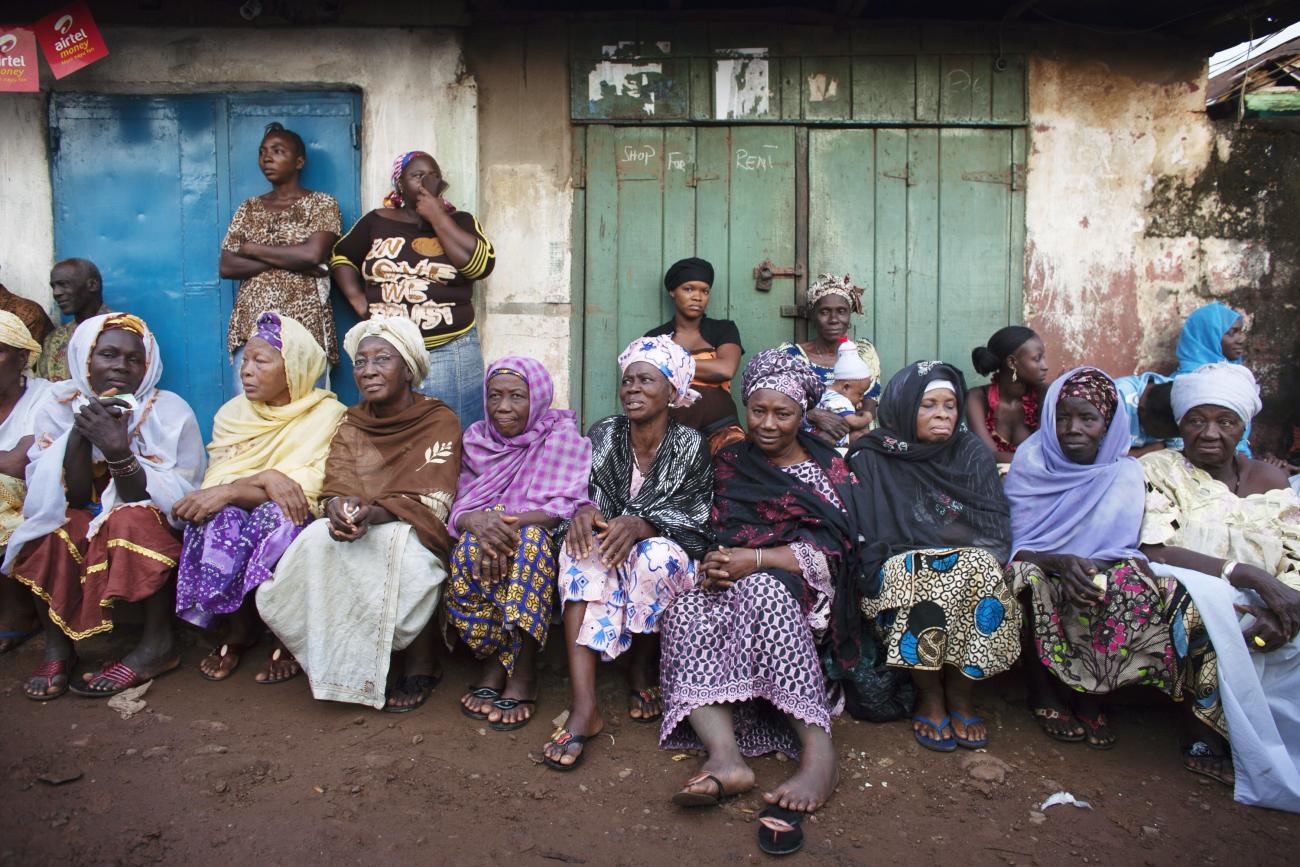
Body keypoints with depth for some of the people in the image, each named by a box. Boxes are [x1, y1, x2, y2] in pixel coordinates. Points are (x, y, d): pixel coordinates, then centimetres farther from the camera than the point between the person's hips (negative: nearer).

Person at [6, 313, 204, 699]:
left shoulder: (170, 413, -11)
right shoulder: (61, 407, -4)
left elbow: (170, 501, -18)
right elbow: (70, 499, -11)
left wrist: (119, 451, -32)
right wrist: (80, 434, -24)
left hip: (148, 535, -3)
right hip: (80, 525, 3)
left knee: (133, 520, -33)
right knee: (51, 530, -26)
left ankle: (158, 643, -23)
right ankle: (57, 645, -14)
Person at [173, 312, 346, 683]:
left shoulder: (327, 415, -7)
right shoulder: (232, 414, 6)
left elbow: (307, 491, -17)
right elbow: (216, 483, -6)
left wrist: (232, 491, -26)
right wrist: (265, 479, -27)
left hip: (294, 525, -3)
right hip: (240, 516, 3)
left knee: (273, 516, -35)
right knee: (217, 521, -30)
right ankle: (237, 628, -6)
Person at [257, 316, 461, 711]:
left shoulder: (439, 421, -5)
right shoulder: (351, 423, 10)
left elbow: (433, 501, -15)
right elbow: (335, 489, 0)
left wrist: (373, 513, -33)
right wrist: (340, 508, -27)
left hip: (413, 532, -4)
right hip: (356, 528, 4)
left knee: (400, 548, -36)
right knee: (319, 540, -28)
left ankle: (421, 664, -16)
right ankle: (342, 662, -14)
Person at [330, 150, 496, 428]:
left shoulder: (461, 222, 7)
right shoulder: (377, 222, 11)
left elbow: (481, 264, -11)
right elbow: (341, 256, 22)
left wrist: (437, 217, -7)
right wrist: (358, 300, 6)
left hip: (449, 354, -2)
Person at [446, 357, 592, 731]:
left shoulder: (562, 436, -2)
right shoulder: (477, 439, 7)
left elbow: (567, 506, -13)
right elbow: (458, 510, 0)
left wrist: (513, 523, -29)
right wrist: (478, 522, -25)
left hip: (543, 541, -2)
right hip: (486, 535, 3)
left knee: (529, 542, -36)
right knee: (471, 548, -31)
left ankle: (523, 675, -28)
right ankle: (495, 661, -17)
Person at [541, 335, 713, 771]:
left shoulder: (690, 445, -5)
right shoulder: (603, 435, 2)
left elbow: (694, 521, -11)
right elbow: (578, 496, 0)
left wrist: (639, 526, -30)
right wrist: (584, 512, -25)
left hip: (669, 555, -2)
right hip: (608, 556, 2)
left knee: (657, 556, -37)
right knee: (581, 548, -32)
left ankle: (642, 670, -8)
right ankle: (583, 705, -41)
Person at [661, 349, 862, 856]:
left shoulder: (829, 469, 8)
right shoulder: (729, 463, 17)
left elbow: (829, 552, -5)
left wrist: (754, 560, -18)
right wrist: (713, 564, -14)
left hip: (800, 593, -3)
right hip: (735, 585, 3)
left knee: (760, 590, -36)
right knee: (685, 610, -29)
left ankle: (818, 752, -39)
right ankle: (724, 756, -45)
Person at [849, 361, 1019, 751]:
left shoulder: (974, 454, 10)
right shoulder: (871, 458, 2)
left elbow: (996, 529, 3)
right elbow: (866, 535, -5)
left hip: (971, 562, 2)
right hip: (901, 567, -2)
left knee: (982, 569, -31)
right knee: (916, 579, -35)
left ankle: (959, 693, -14)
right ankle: (929, 695, -15)